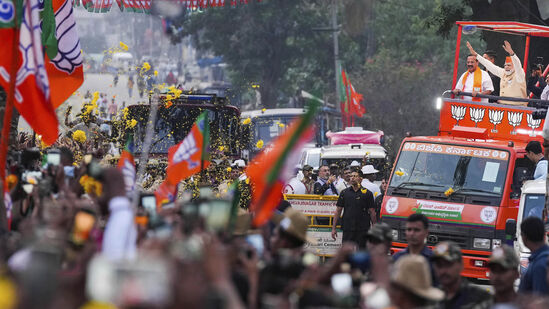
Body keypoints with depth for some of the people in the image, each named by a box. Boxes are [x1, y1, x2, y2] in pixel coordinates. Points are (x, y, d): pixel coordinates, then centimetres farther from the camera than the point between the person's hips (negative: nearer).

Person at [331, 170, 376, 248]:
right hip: (348, 229, 2)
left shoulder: (367, 193, 3)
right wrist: (333, 228, 6)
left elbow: (372, 212, 4)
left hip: (363, 230, -2)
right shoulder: (344, 193, 9)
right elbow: (338, 210, 11)